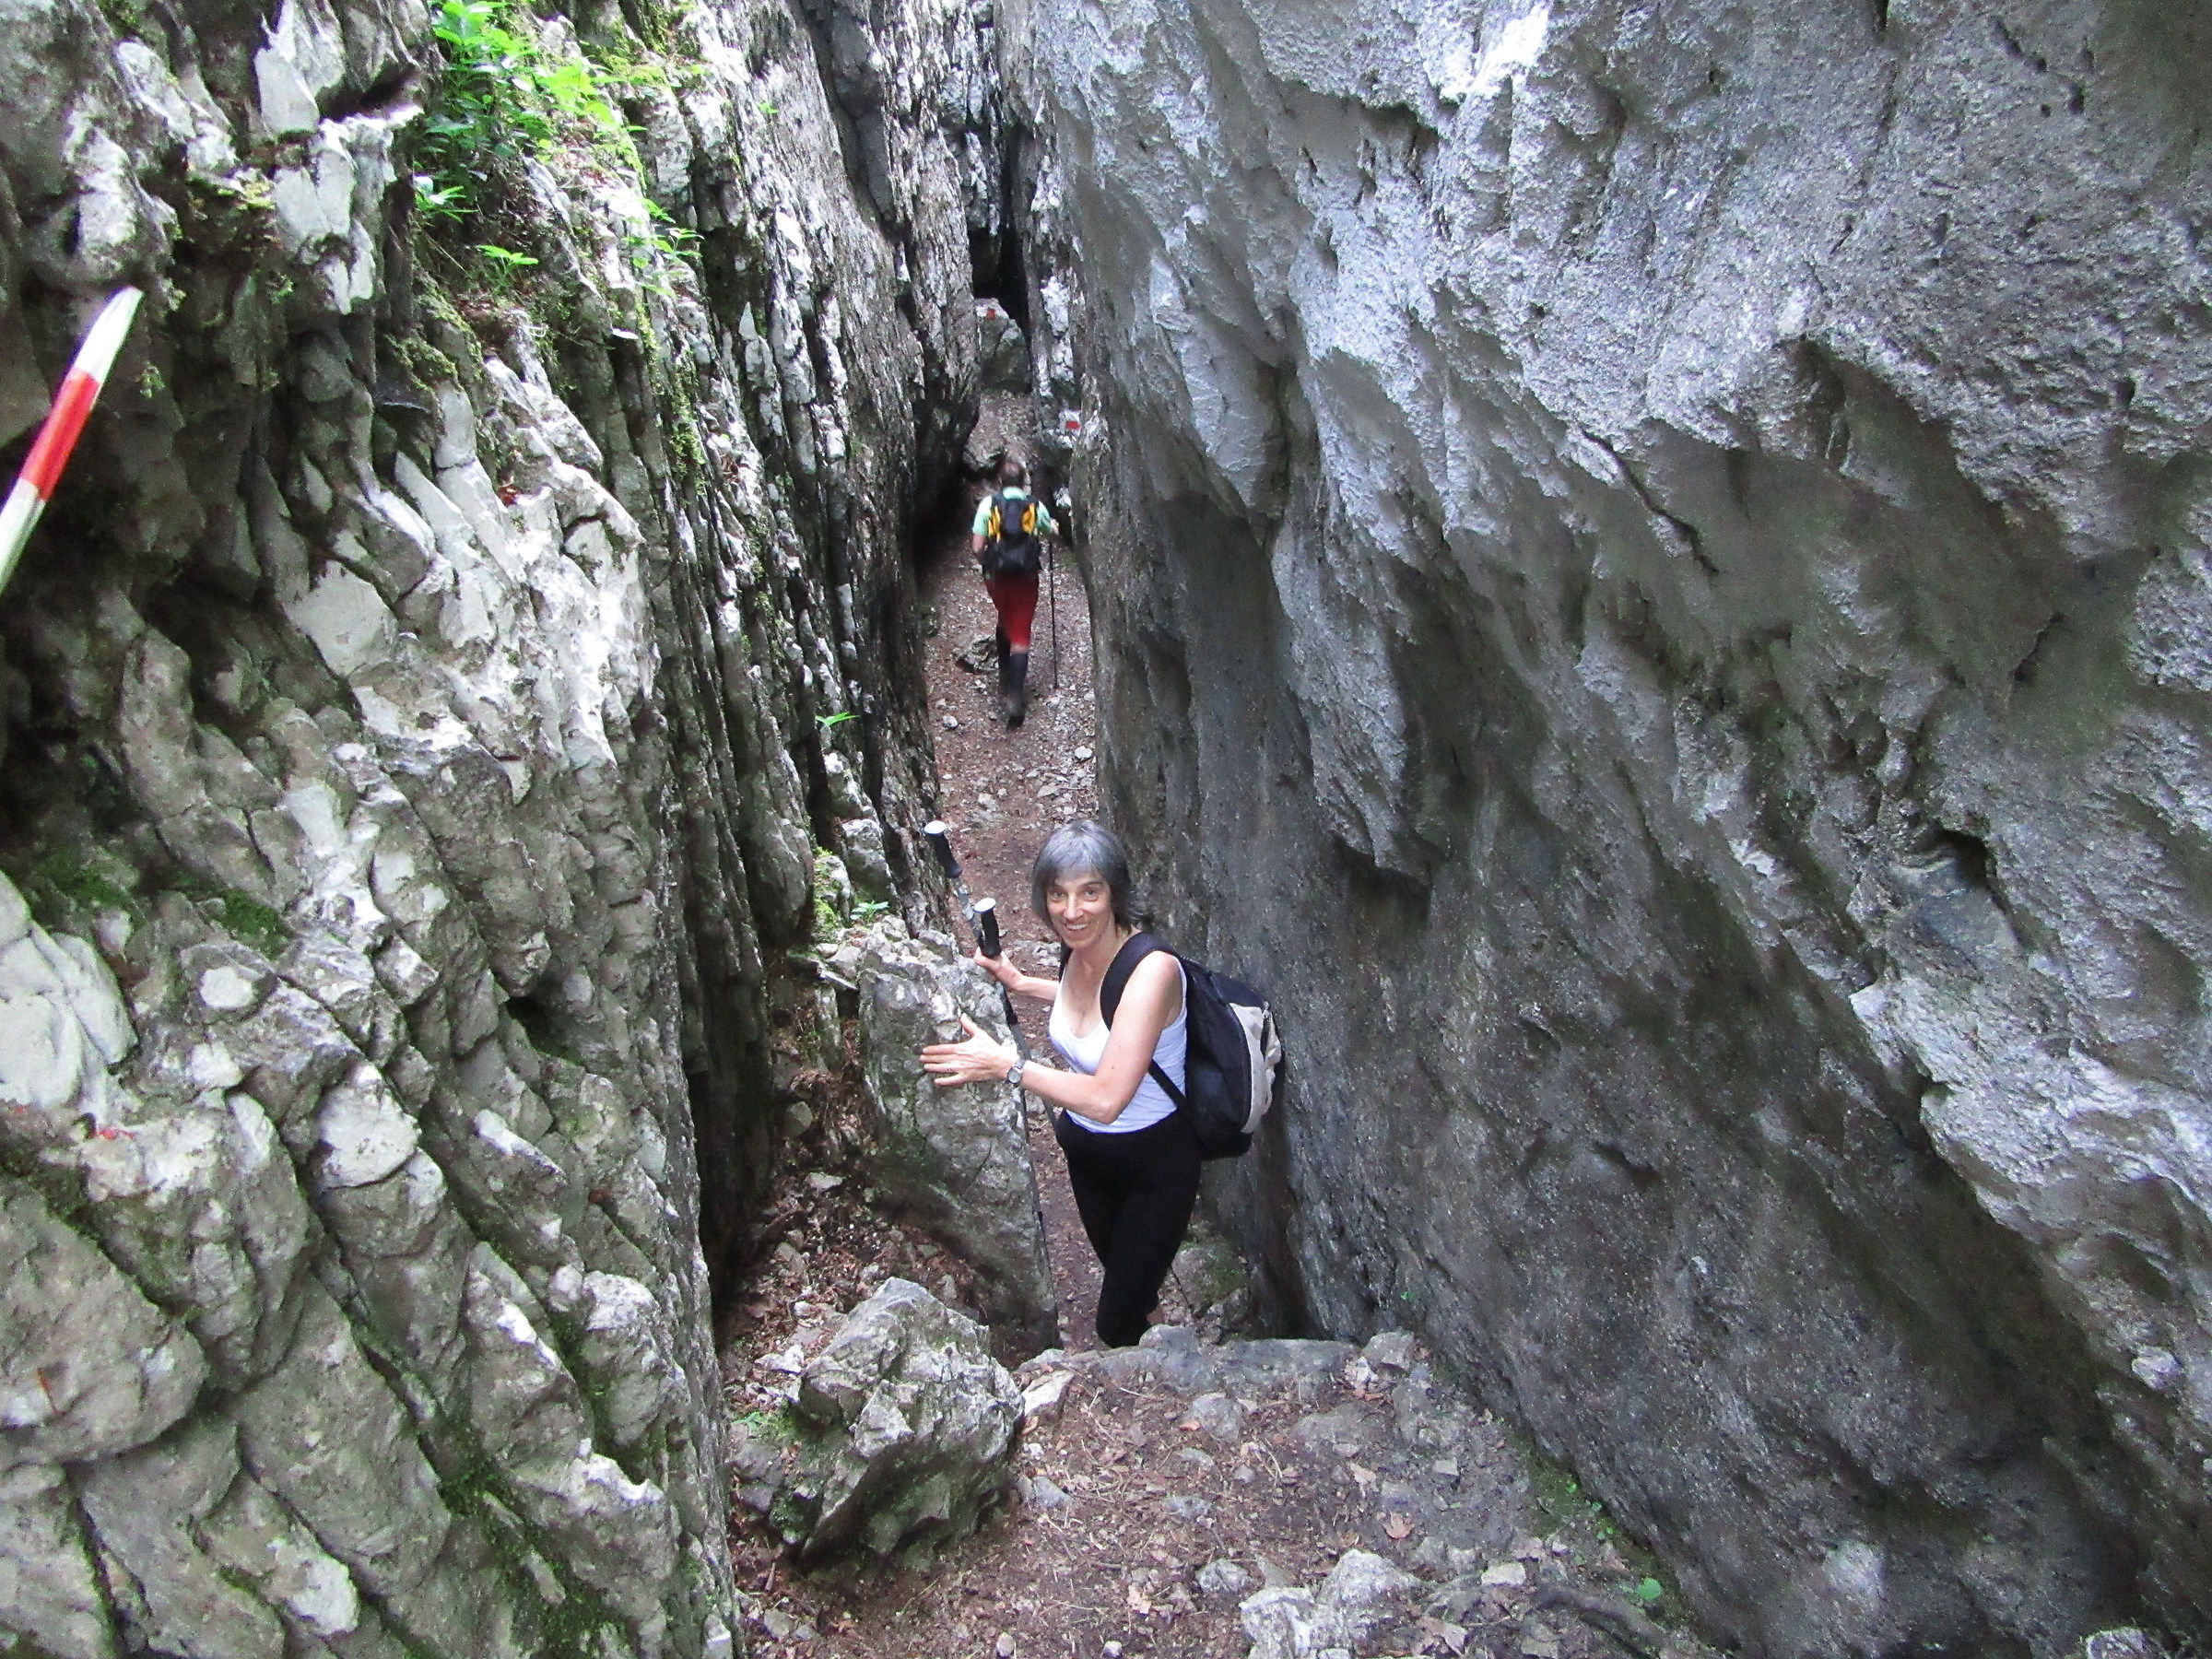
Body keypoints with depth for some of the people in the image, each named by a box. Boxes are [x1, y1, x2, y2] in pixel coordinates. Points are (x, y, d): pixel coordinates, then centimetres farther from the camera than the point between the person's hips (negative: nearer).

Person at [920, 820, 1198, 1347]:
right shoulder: (1079, 950, -11)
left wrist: (1004, 1062, -32)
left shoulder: (1151, 969, -33)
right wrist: (1021, 982, 5)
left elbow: (1106, 1098, -37)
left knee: (1117, 1327, 5)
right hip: (1085, 1148, 7)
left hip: (1154, 1160, -7)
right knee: (1124, 1276, 30)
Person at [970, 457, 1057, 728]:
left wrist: (987, 563, 13)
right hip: (1026, 578, 0)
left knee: (1004, 623, 26)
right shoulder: (1035, 506, 1)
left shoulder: (988, 504, -3)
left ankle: (1005, 677, 30)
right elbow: (1053, 533, 21)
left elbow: (977, 548, -7)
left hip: (997, 577, 1)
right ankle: (1015, 695, -11)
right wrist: (1051, 524, 44)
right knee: (1020, 635, 1)